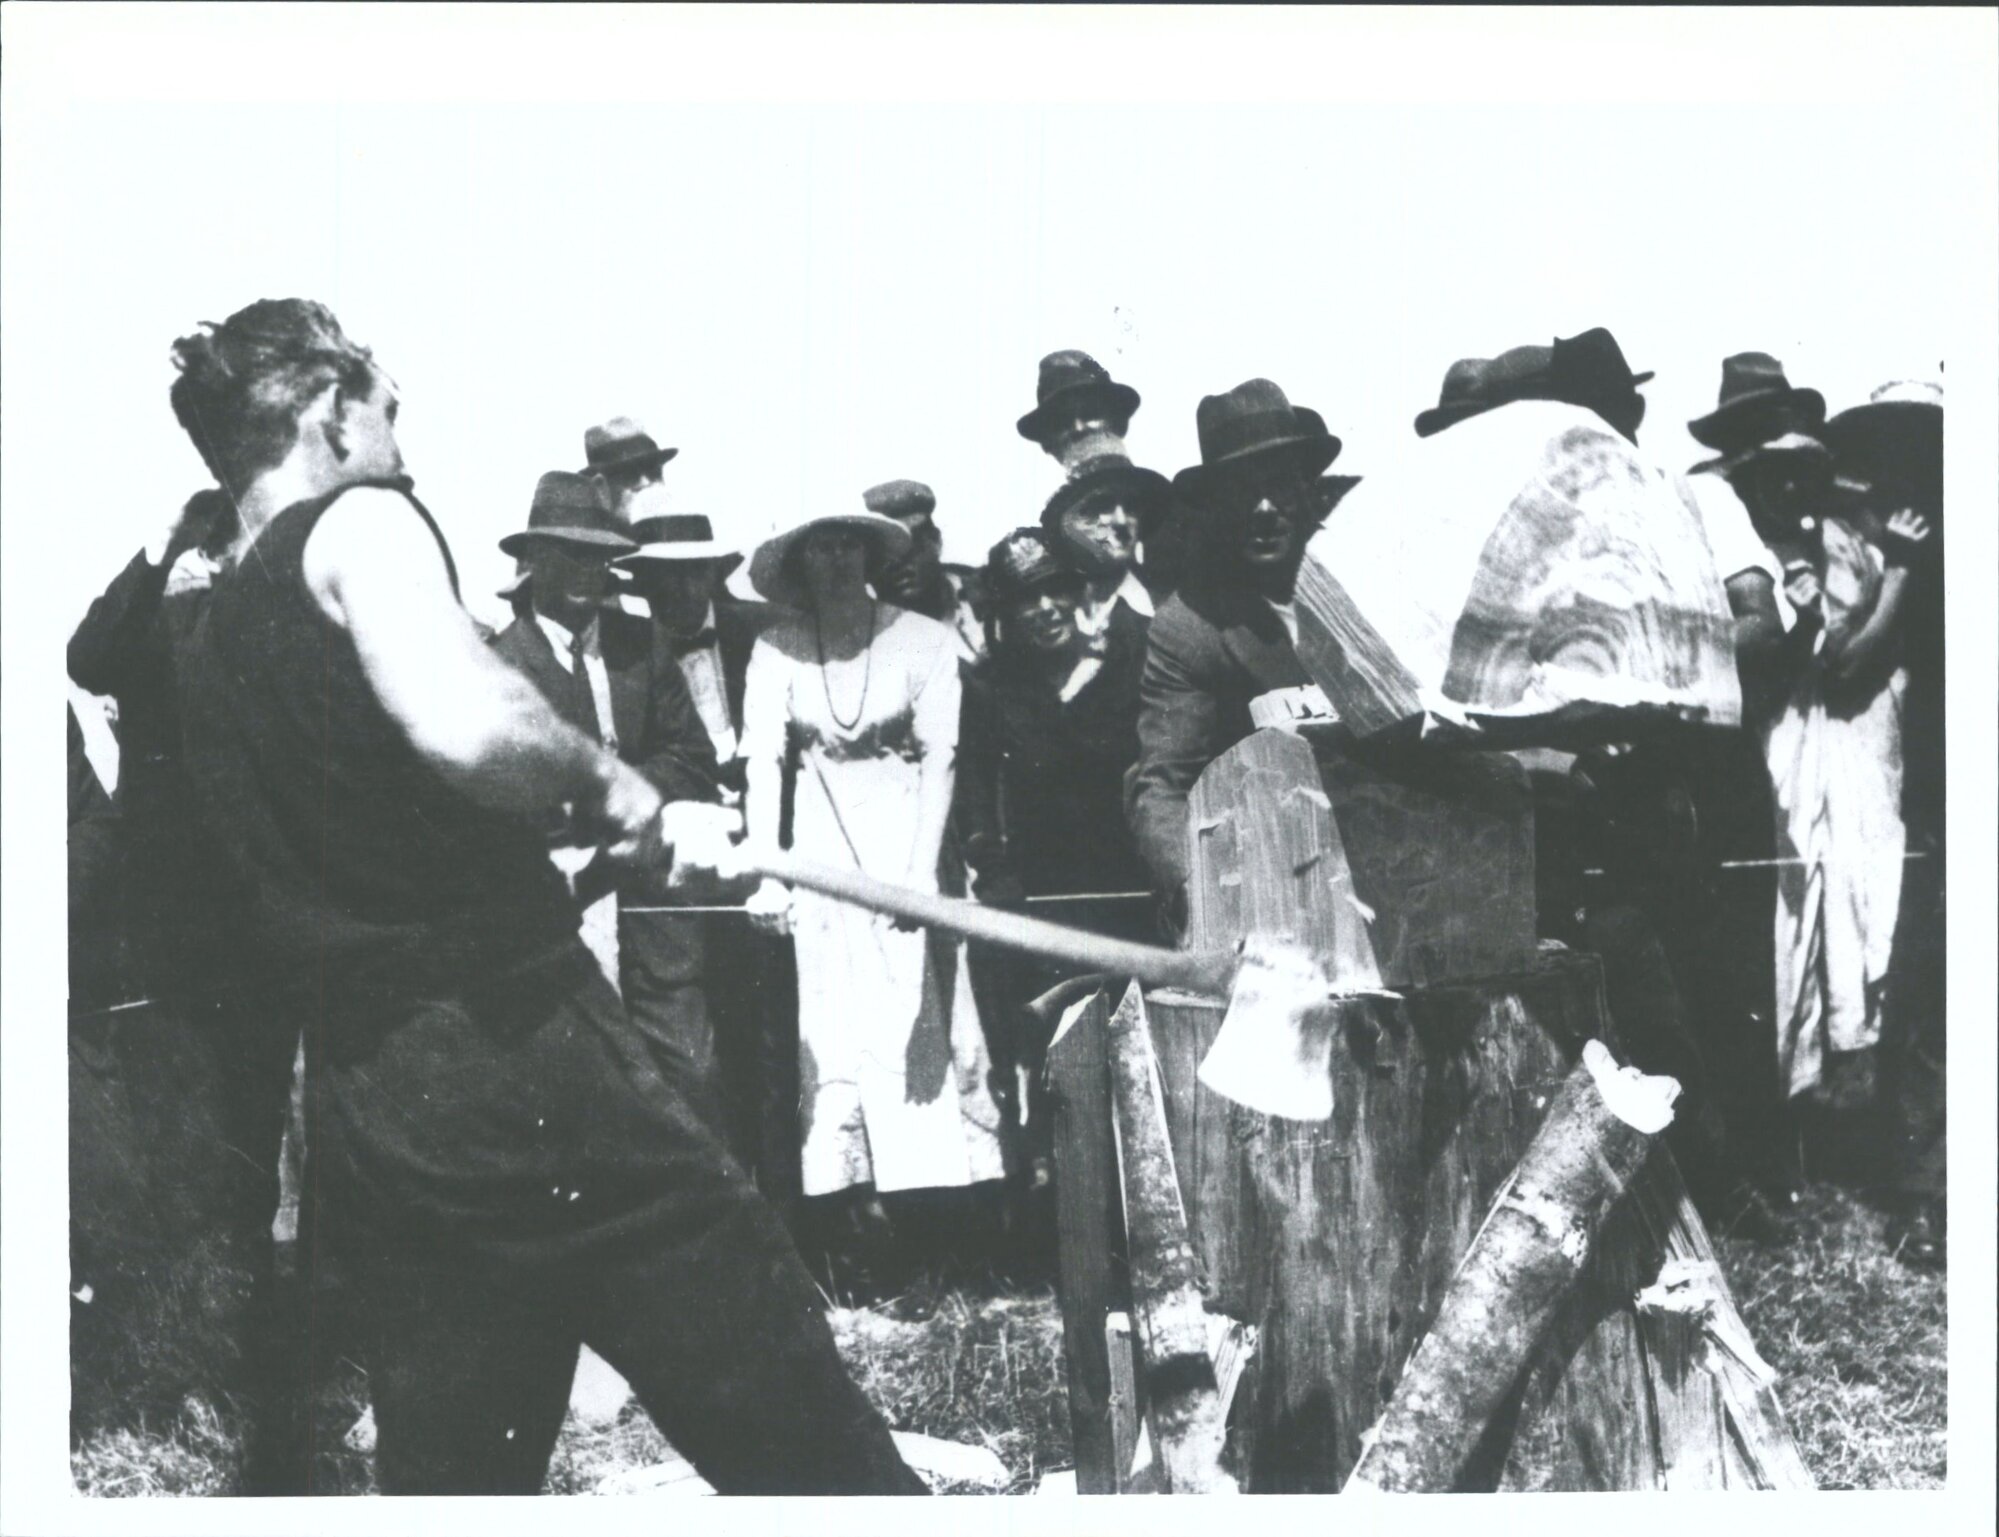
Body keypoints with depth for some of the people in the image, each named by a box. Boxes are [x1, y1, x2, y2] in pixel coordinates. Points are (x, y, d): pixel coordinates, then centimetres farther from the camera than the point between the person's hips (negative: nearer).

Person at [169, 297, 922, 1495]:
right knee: (800, 1434, -2)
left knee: (449, 1469, 12)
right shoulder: (362, 522, -4)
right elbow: (462, 724, -25)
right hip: (509, 1042, -8)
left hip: (364, 1101, 8)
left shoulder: (219, 641, 20)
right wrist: (622, 795, -9)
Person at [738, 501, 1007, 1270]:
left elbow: (940, 761, -8)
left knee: (916, 1018, -4)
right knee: (831, 1026, 0)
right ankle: (855, 1205, 4)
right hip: (820, 841, 2)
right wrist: (764, 873, -18)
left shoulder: (923, 640, -4)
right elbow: (763, 764, -6)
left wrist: (922, 871, -18)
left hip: (904, 834, -1)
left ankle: (924, 1195, 2)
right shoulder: (777, 650, 0)